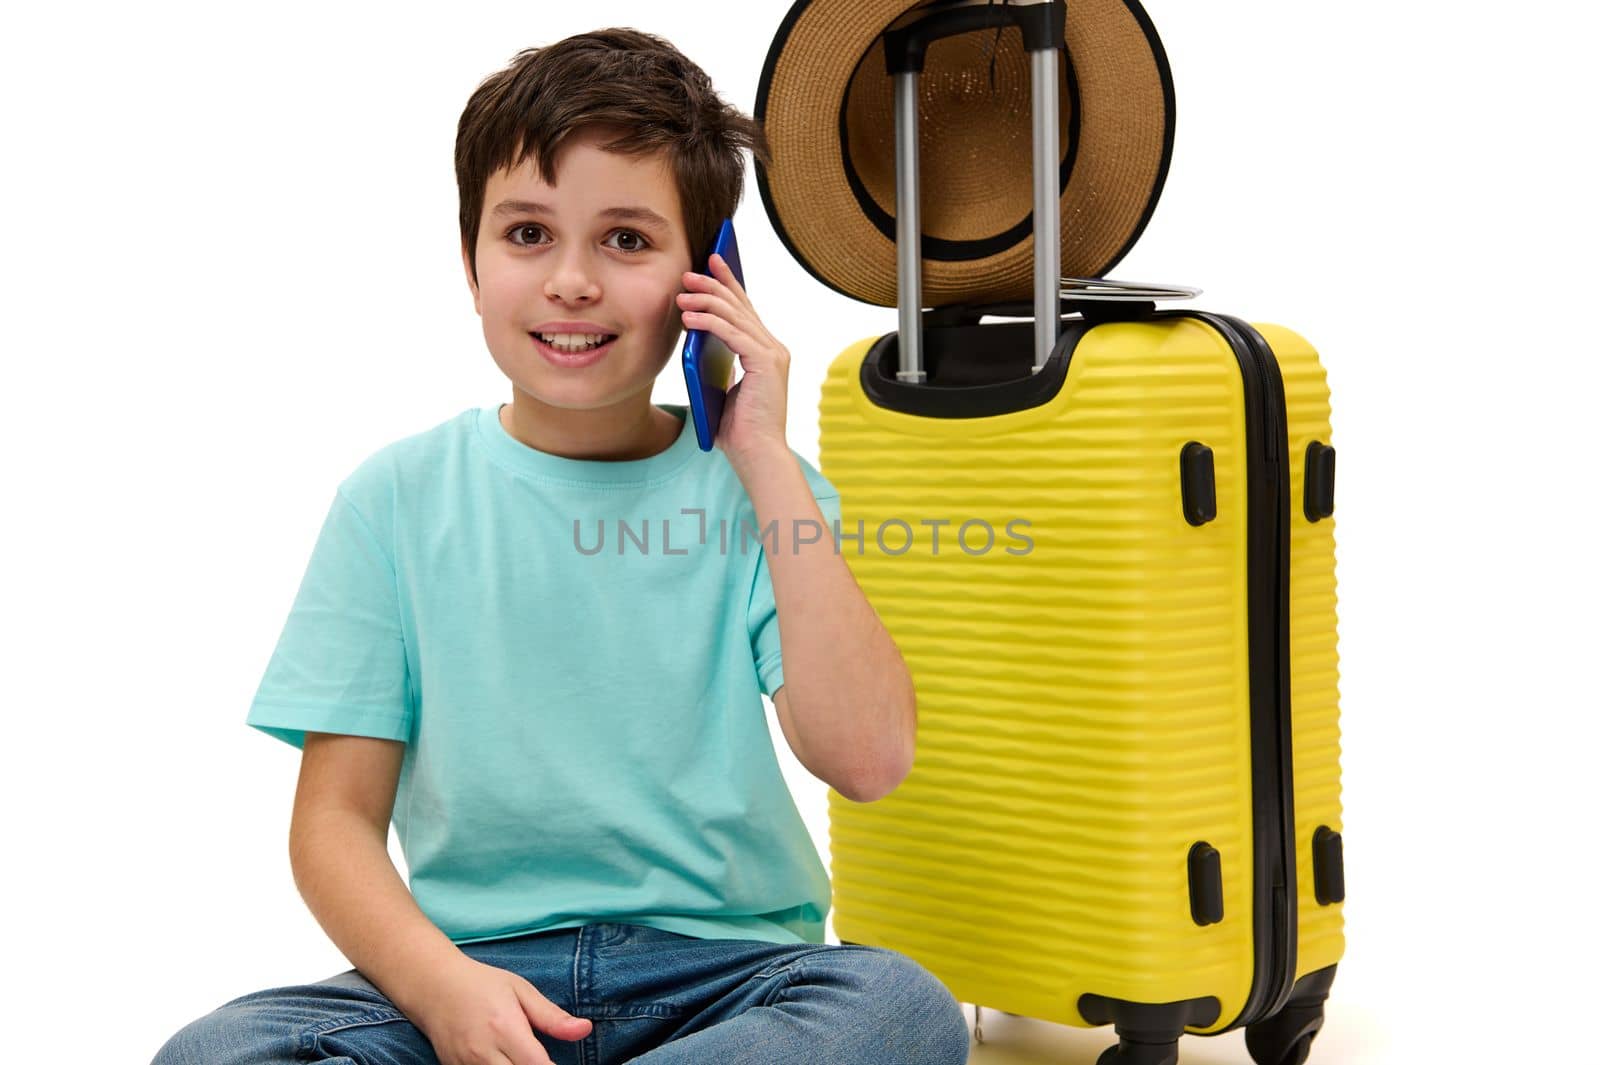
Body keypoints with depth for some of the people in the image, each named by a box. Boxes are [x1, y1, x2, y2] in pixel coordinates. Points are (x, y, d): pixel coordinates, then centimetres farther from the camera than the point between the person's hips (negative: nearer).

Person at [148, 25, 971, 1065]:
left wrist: (764, 457, -10)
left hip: (721, 968, 1)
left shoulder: (750, 488, 3)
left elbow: (868, 758, -12)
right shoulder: (399, 499, 4)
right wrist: (438, 980, -19)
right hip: (473, 964, 0)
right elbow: (337, 817, 1)